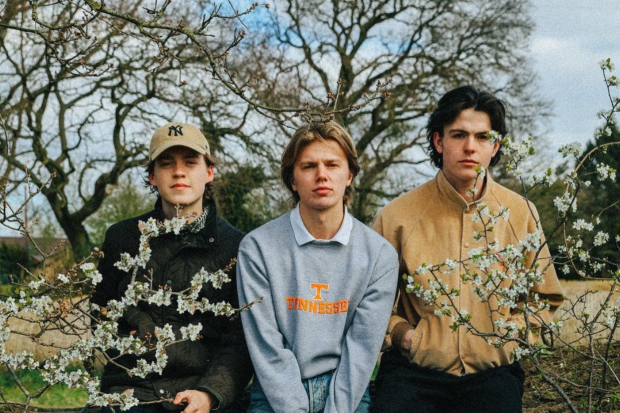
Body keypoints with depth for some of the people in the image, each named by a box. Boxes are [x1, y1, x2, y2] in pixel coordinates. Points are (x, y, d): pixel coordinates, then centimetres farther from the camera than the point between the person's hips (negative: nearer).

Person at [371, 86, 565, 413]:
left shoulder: (521, 214, 6)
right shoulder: (397, 215, 0)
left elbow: (545, 298, 17)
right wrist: (397, 330, -4)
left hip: (492, 374, 1)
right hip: (412, 373, -1)